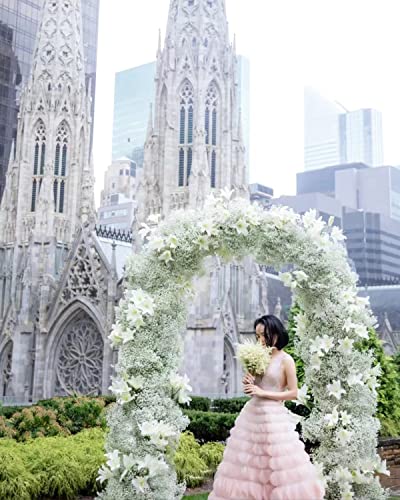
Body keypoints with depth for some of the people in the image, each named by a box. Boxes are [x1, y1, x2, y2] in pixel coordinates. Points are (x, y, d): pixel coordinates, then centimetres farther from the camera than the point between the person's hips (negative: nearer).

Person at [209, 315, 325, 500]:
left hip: (273, 416, -6)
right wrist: (249, 383, -6)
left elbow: (293, 393, -9)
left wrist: (263, 393, -14)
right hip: (252, 413, 6)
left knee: (278, 465, -2)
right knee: (247, 462, 9)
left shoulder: (285, 360, -8)